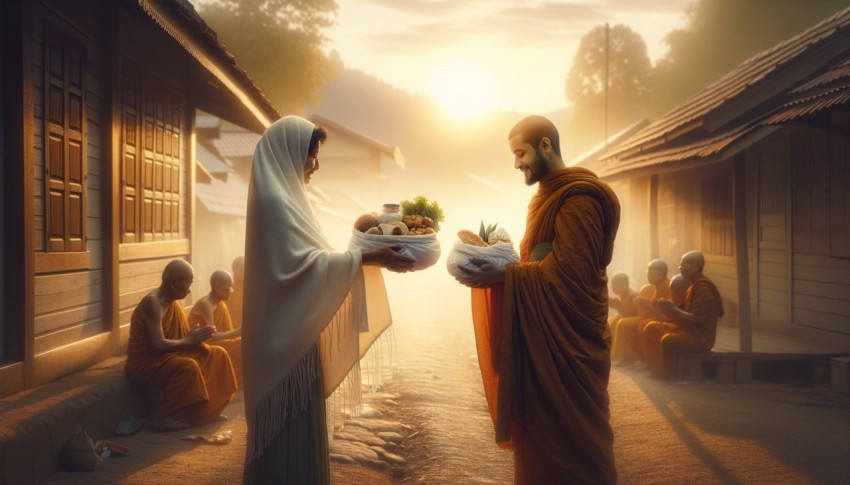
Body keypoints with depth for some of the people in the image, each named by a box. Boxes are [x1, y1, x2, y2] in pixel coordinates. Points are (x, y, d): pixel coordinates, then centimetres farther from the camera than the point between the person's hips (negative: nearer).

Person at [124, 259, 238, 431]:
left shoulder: (173, 302, 7)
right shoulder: (152, 302, -22)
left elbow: (176, 338, 9)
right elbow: (158, 345, -28)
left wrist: (194, 337, -11)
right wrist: (189, 340, -16)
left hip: (165, 358, 9)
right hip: (144, 364, -9)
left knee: (216, 355, 2)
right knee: (187, 367, -34)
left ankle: (208, 410, 6)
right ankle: (161, 417, -20)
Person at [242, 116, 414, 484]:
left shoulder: (284, 195, 16)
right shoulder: (274, 199, -16)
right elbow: (302, 262, -23)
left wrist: (366, 257, 13)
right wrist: (364, 258, -25)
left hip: (294, 330, 10)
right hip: (286, 334, -10)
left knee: (296, 423, 17)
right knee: (291, 425, -1)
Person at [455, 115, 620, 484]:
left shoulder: (577, 198, -16)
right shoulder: (552, 194, 17)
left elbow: (570, 272, -24)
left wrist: (503, 276, -24)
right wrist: (501, 261, 5)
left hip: (566, 338, -9)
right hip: (546, 333, 9)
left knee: (568, 432, 1)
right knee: (543, 429, 14)